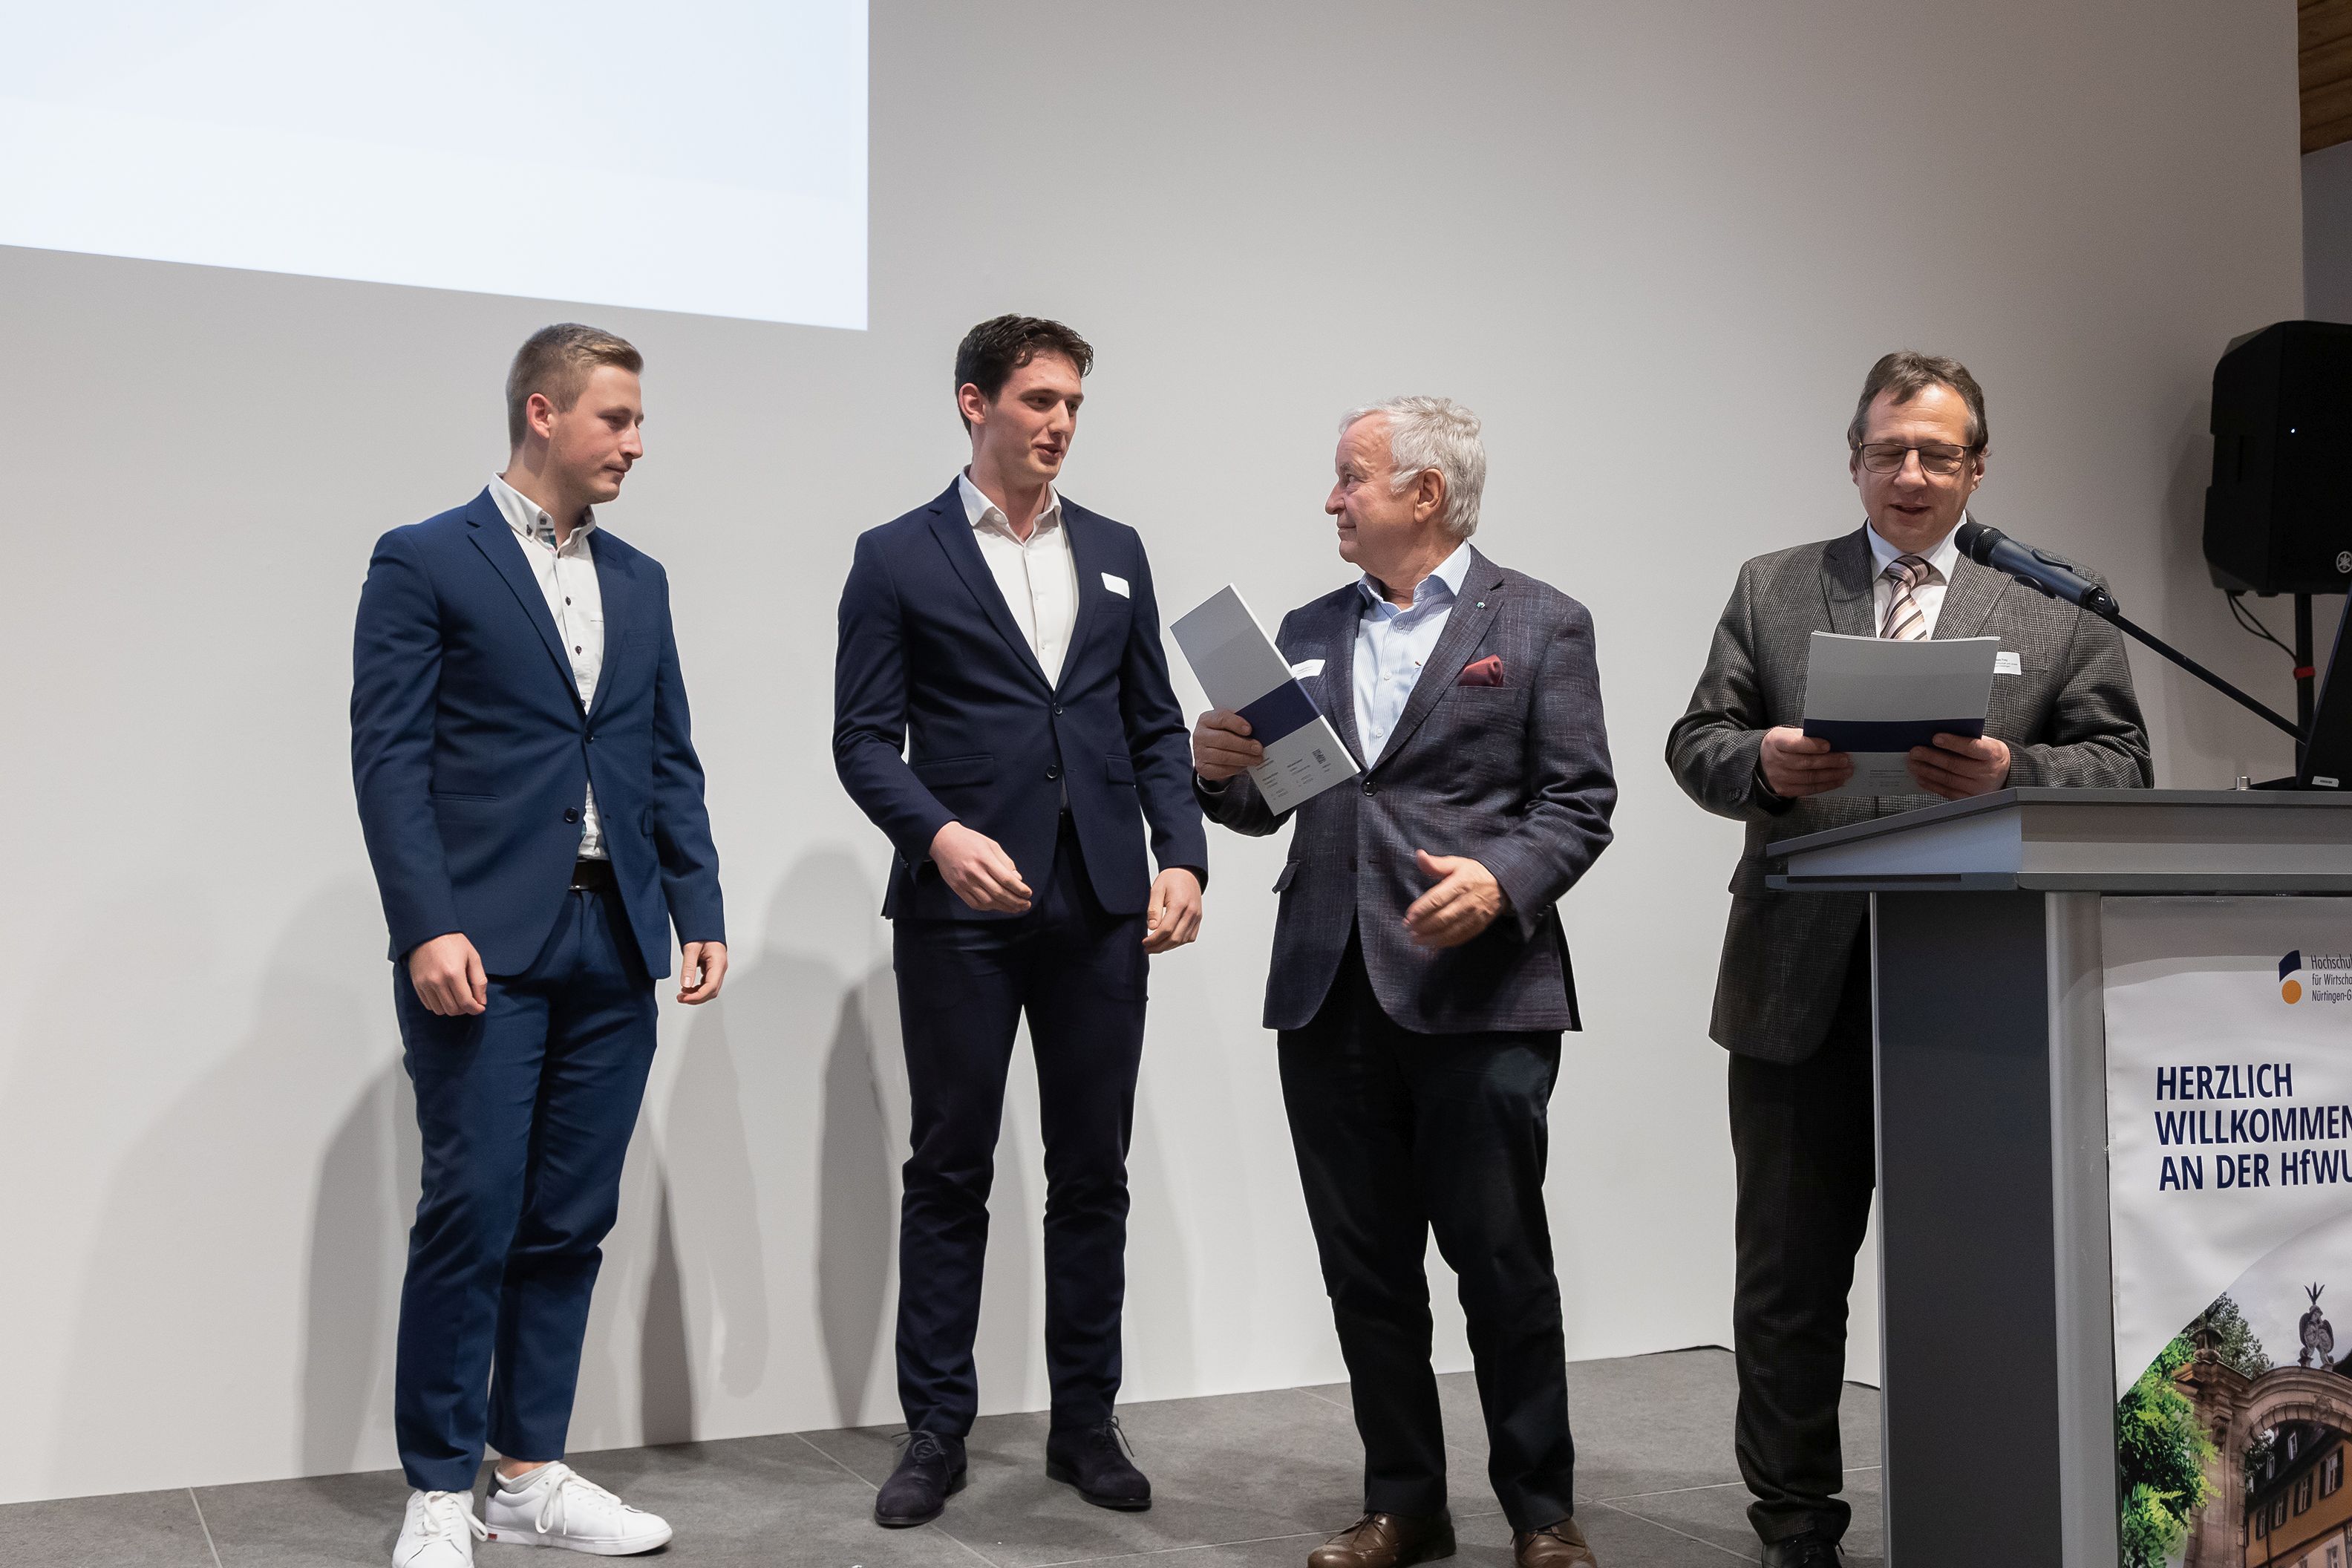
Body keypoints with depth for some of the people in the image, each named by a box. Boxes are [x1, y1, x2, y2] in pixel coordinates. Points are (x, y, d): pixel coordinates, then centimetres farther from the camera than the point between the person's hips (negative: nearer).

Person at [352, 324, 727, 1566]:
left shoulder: (638, 580, 16)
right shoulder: (425, 563, -1)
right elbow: (389, 757, -7)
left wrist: (699, 915, 7)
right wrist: (428, 928, -16)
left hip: (614, 948, 6)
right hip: (485, 947, -5)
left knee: (569, 1225, 9)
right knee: (471, 1218, -3)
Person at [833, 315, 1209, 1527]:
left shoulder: (1115, 552, 13)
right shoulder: (899, 558, 2)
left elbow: (1154, 726, 12)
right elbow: (864, 740, -3)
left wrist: (1182, 855, -1)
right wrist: (941, 834, -20)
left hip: (1100, 911, 4)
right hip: (960, 912, -3)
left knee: (1093, 1173, 9)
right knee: (949, 1173, 5)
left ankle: (1085, 1423, 21)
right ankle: (936, 1433, 17)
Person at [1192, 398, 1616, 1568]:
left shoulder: (1540, 624, 3)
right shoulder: (1309, 632, 16)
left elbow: (1580, 803, -2)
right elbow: (1266, 805, 17)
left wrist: (1503, 881, -20)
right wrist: (1218, 768, -5)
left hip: (1477, 990, -4)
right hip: (1330, 991, 5)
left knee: (1502, 1261, 1)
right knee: (1365, 1267, 9)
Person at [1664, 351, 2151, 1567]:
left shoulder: (2054, 609, 7)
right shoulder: (1769, 591, 9)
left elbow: (2120, 767, 1)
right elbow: (1697, 744, 4)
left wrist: (2012, 772, -19)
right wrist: (1763, 765, -18)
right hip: (1801, 986, 1)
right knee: (1789, 1271, 8)